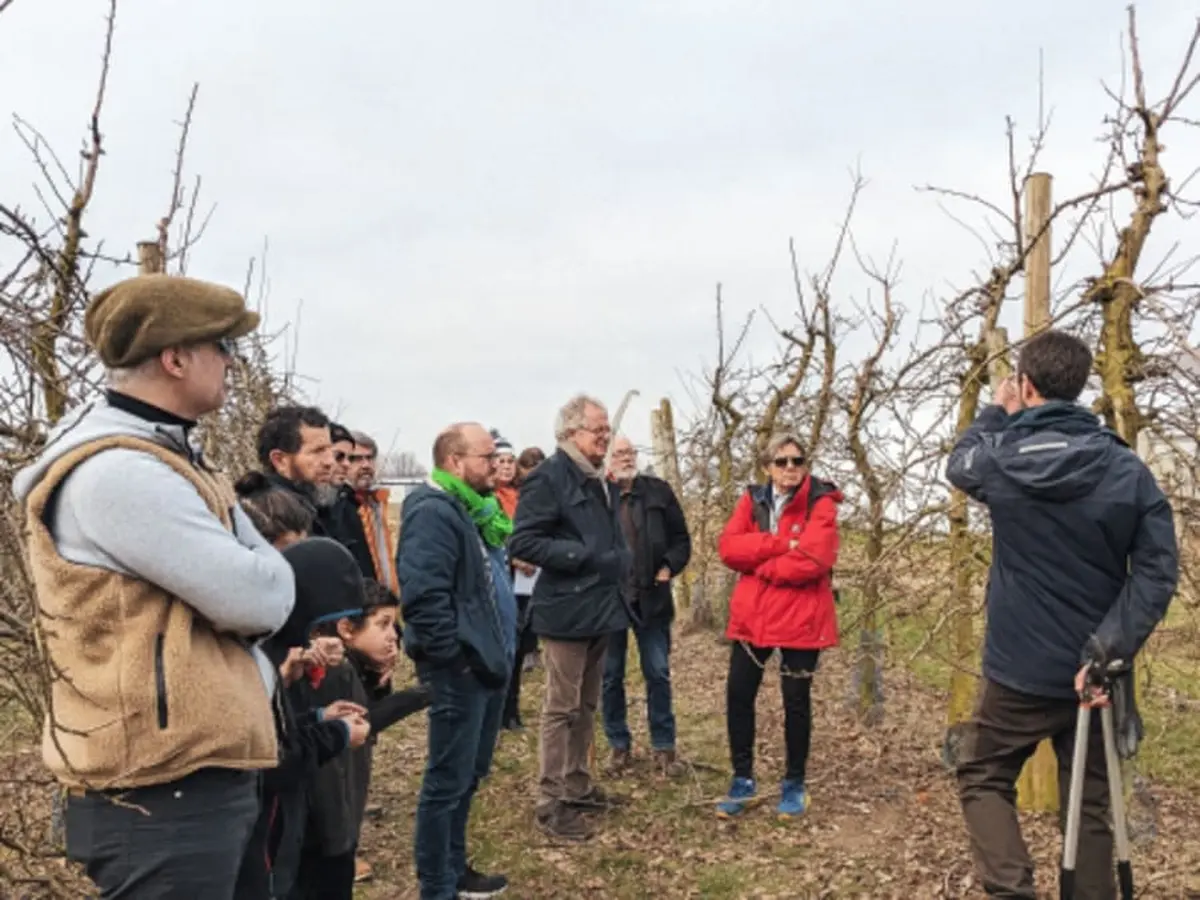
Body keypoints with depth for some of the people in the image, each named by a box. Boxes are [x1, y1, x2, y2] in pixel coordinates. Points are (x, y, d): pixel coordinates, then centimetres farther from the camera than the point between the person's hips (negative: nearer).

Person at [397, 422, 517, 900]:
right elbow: (423, 595, -28)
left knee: (468, 776, 20)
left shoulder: (474, 510, 15)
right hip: (461, 671, -10)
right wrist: (454, 656, -22)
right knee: (449, 781, 0)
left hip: (487, 663, 10)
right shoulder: (433, 512, -18)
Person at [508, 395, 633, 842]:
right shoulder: (548, 477, -13)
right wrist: (585, 556, -23)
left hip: (600, 608, 9)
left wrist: (617, 562, 11)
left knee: (587, 705, 17)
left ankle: (578, 785, 29)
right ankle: (551, 802, 6)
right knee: (562, 708, -2)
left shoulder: (601, 481, 15)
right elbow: (523, 542, -20)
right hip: (567, 611, -9)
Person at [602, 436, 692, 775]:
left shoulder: (658, 490, 3)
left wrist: (668, 567, -7)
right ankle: (619, 745, 24)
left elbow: (680, 538, 7)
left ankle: (664, 747, 17)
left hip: (651, 597, 1)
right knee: (611, 675, 10)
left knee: (658, 674, 6)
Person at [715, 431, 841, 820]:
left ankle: (794, 784, 23)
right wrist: (780, 544, -18)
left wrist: (760, 565, -11)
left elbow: (813, 559, -21)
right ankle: (743, 781, 20)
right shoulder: (752, 500, 7)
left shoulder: (820, 504, -7)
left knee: (796, 700, 7)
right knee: (738, 695, 5)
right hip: (751, 615, 4)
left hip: (801, 618, -4)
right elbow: (728, 547, -6)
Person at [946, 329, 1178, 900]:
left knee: (983, 779, 15)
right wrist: (1107, 648, -15)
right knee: (1089, 803, 14)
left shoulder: (1001, 459, -10)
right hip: (1094, 670, 2)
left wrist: (998, 413, 24)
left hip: (1019, 668, -2)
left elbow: (958, 464, 14)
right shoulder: (1128, 470, -6)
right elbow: (1157, 569, -12)